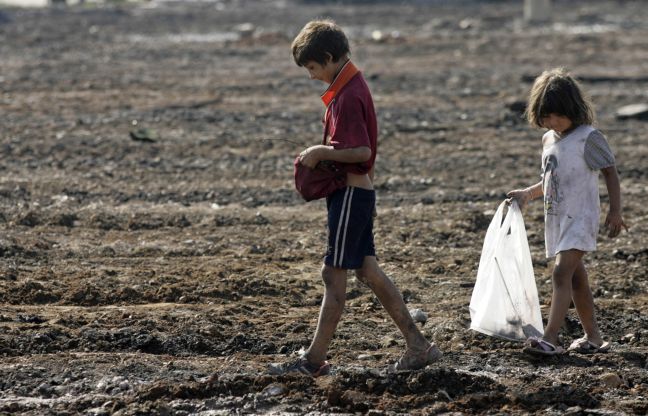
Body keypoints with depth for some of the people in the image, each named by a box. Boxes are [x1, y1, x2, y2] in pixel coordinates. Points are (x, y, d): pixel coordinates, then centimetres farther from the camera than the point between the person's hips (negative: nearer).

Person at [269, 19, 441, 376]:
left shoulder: (347, 95, -19)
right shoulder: (352, 85, 12)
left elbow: (361, 151, -25)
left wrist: (322, 153, -15)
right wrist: (322, 154, 6)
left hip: (350, 194, -10)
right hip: (357, 191, 10)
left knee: (334, 273, -4)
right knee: (367, 269, 11)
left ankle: (314, 360, 1)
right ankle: (417, 344, 12)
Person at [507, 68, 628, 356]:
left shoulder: (588, 138, -10)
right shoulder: (548, 139, 12)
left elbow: (610, 173, -7)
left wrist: (615, 211, -10)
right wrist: (527, 194, 16)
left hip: (580, 217, -8)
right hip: (556, 218, 8)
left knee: (562, 272, -19)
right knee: (576, 277, 12)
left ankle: (550, 339, -26)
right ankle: (593, 337, 20)